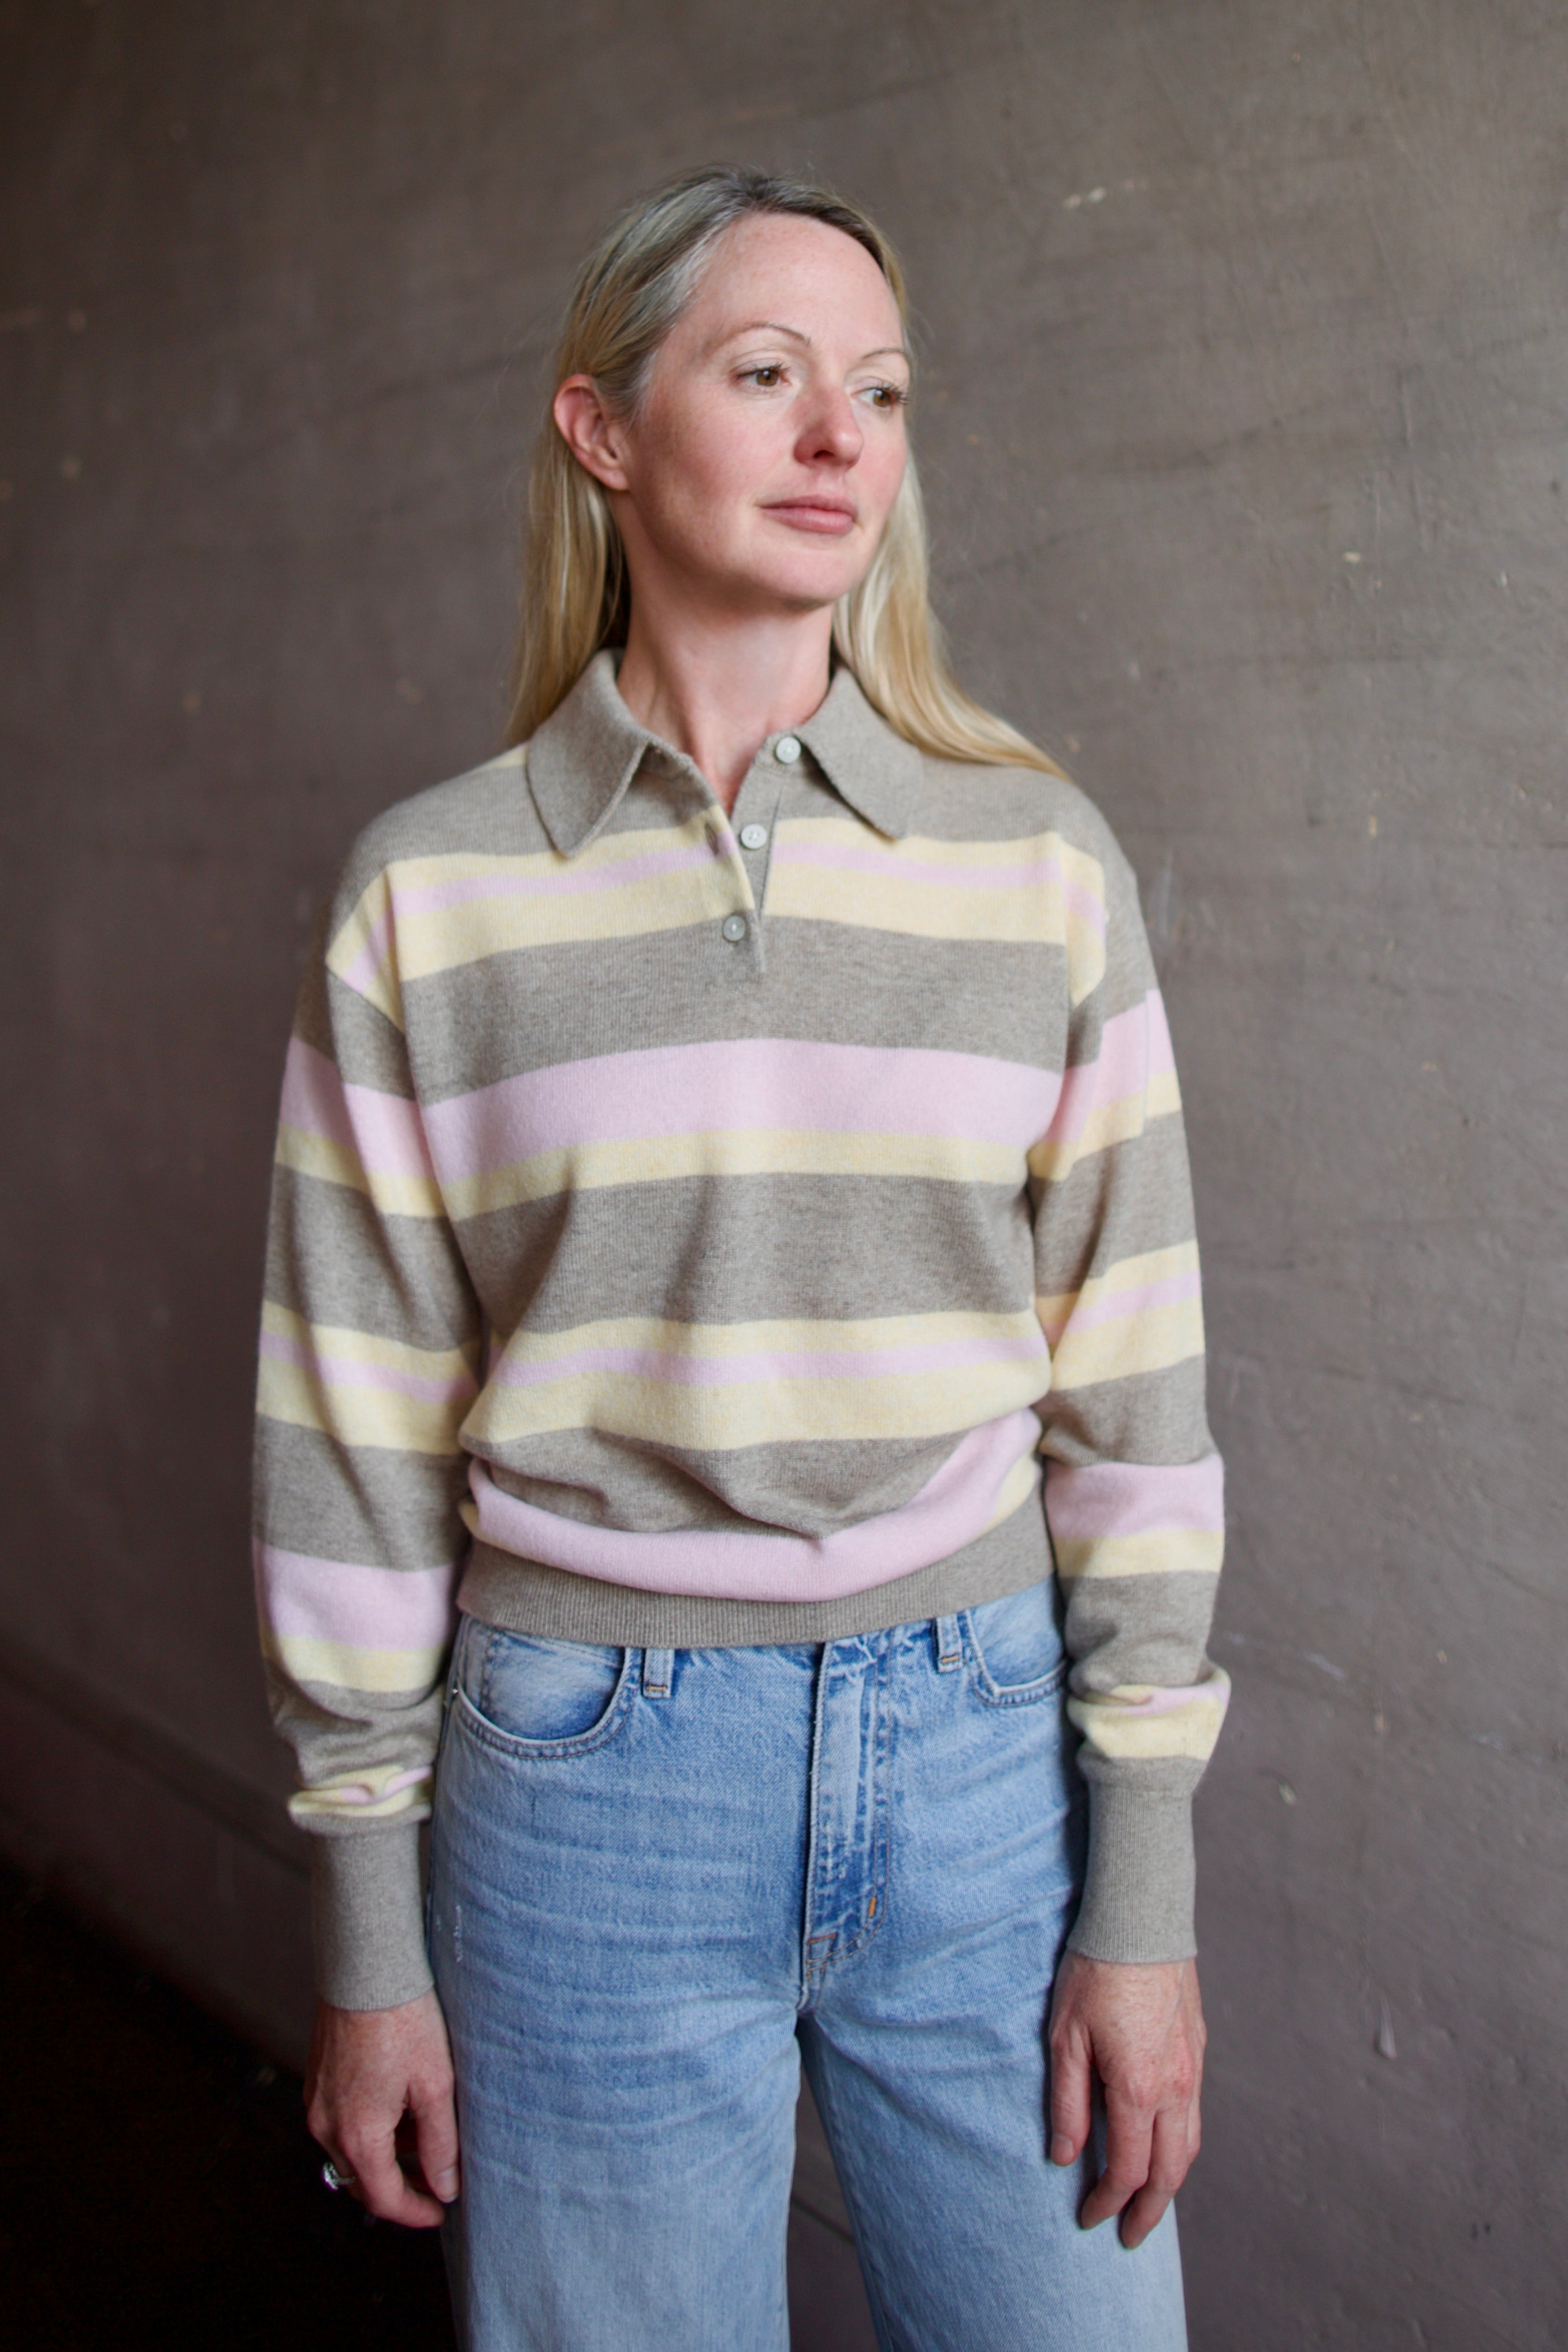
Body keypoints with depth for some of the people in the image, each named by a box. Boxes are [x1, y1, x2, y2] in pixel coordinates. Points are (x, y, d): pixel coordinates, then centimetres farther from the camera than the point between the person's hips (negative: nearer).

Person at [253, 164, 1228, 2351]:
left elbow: (1134, 1386, 0)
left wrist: (1144, 1899, 0)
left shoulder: (1039, 857, -1)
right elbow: (352, 1428, -1)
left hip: (981, 1755, 1)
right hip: (587, 1771, -1)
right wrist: (371, 1944, 2)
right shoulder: (428, 892, -3)